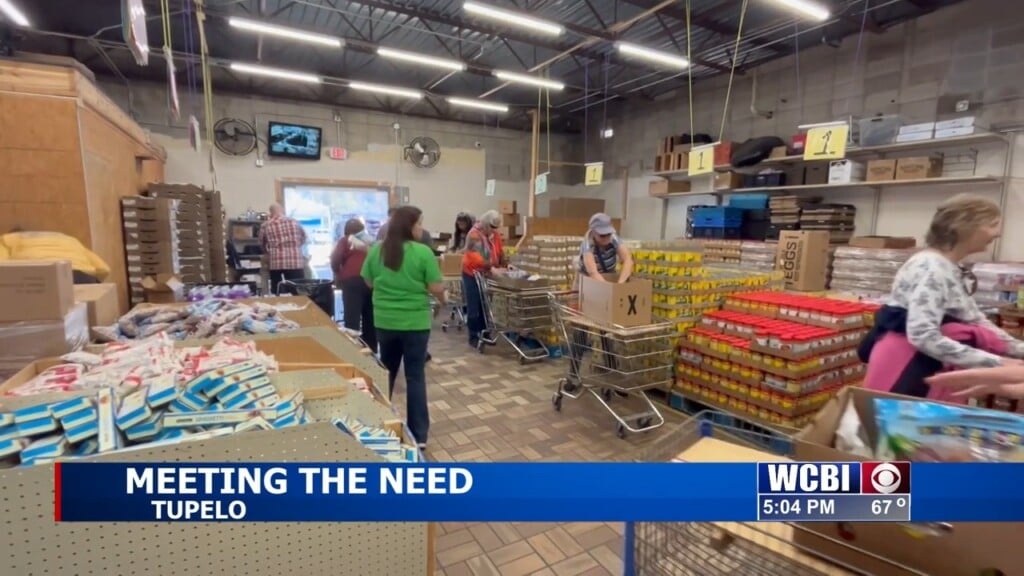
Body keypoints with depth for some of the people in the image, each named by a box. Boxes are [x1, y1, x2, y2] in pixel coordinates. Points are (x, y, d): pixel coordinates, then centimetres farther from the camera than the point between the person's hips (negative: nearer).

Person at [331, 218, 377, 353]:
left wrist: (338, 275, 14)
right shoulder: (371, 242, 22)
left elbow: (335, 260, -2)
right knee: (370, 319, 13)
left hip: (352, 282, -4)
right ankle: (371, 351, 21)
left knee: (352, 320, -3)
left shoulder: (345, 240, 11)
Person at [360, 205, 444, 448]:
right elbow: (436, 288, -12)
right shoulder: (423, 252, -15)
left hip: (384, 321, 4)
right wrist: (443, 299, 9)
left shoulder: (376, 250, -1)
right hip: (415, 323, -4)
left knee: (386, 373, 21)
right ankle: (418, 435, 12)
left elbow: (369, 282, 9)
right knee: (415, 376, 5)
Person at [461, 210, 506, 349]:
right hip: (472, 274, -6)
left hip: (488, 274, 6)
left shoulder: (495, 235, 5)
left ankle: (484, 333, 23)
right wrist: (491, 267, -37)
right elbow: (475, 257, -29)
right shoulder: (474, 234, -19)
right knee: (474, 307, -2)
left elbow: (500, 252, 11)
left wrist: (505, 264, -6)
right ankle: (473, 336, 8)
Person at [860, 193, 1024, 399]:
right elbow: (923, 336, -29)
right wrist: (996, 363, -25)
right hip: (906, 370, -10)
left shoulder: (954, 269, 10)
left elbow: (977, 321, 19)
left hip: (933, 366, 10)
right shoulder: (930, 268, -21)